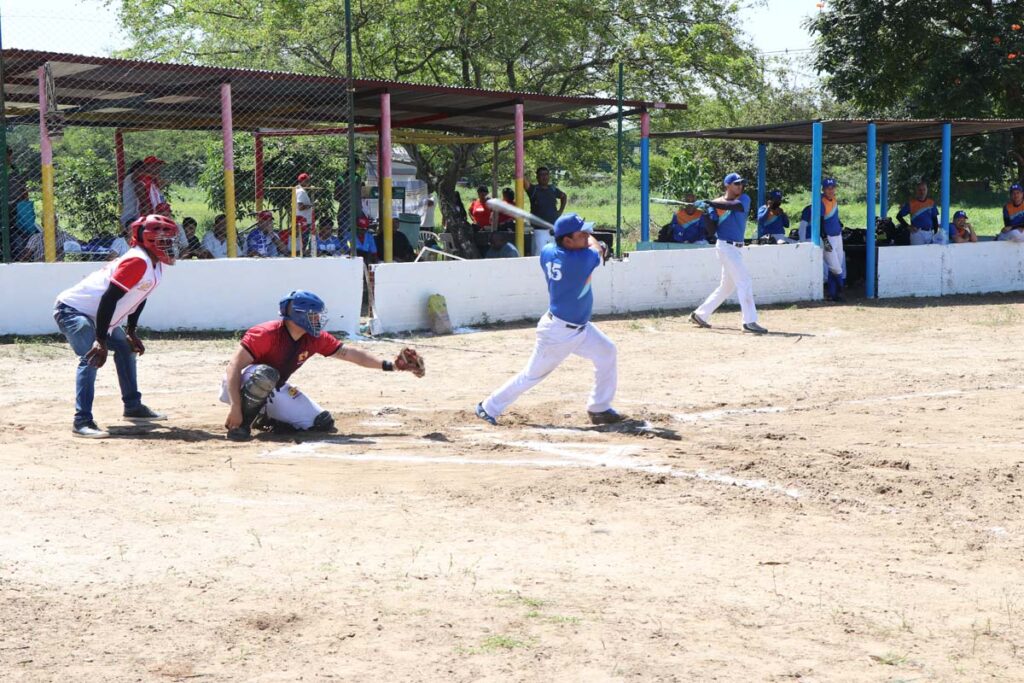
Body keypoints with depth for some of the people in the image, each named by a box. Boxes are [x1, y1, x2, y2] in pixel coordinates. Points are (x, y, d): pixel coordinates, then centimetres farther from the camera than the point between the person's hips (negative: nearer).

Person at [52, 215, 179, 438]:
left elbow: (138, 298, 17)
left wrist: (131, 333, 16)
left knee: (126, 348, 22)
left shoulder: (155, 266, 3)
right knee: (92, 358, -26)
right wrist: (100, 341, -33)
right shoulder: (137, 262, -27)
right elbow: (109, 299, -32)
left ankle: (133, 407, 34)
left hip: (96, 315, 11)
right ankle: (82, 421, -29)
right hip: (72, 309, -11)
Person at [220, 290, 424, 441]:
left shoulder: (316, 340, -8)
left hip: (273, 393, 7)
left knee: (323, 423, -2)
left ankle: (265, 419, 11)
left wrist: (391, 366, -5)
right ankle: (240, 424, -22)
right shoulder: (267, 334, -29)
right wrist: (235, 407, -42)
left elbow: (352, 354, 1)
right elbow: (234, 367, -33)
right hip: (240, 388, -7)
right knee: (265, 375, -42)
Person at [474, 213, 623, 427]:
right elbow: (598, 250, -4)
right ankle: (489, 407, 20)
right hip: (558, 332, -9)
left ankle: (599, 409, 24)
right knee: (532, 375, 5)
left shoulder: (548, 252, -8)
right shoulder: (581, 259, -29)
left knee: (606, 353, 14)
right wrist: (591, 239, 14)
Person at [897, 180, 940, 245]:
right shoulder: (911, 203, -1)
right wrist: (908, 226, -5)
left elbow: (935, 219, 16)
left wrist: (936, 233, 8)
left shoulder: (931, 203, 10)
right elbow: (899, 216, 4)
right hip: (917, 233, -4)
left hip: (930, 233, 4)